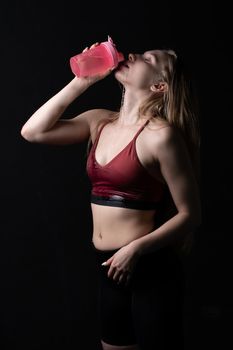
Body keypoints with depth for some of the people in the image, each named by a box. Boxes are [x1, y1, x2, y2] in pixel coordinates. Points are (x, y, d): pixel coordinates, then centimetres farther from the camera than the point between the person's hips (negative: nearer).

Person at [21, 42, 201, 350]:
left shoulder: (160, 134, -15)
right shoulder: (100, 122, 4)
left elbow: (190, 214, -13)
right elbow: (33, 132, -2)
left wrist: (136, 248, -22)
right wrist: (81, 82, -4)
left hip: (150, 268, -7)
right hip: (109, 268, 7)